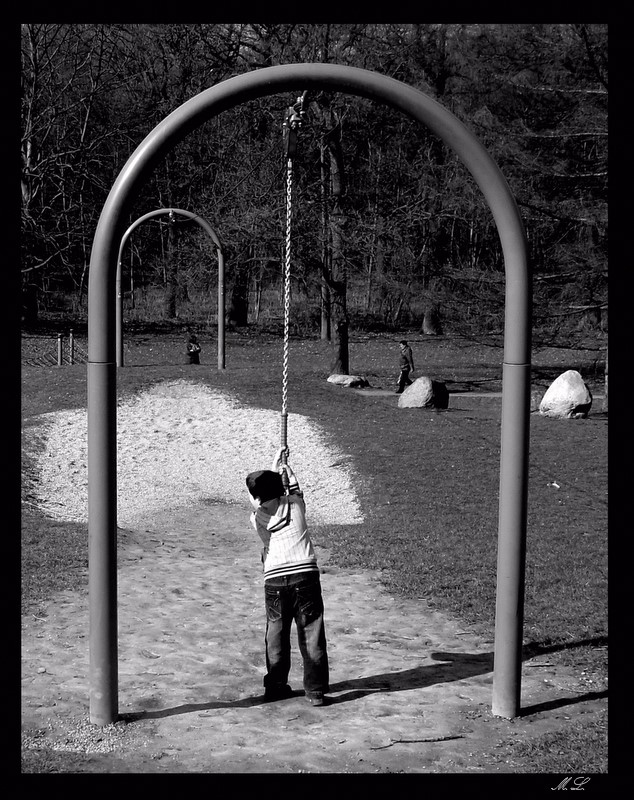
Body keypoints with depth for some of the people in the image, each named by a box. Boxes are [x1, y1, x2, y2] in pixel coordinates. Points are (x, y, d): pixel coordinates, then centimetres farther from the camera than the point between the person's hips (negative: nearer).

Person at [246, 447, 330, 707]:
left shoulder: (257, 517, 9)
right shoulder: (295, 505, 8)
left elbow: (262, 496, 29)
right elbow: (294, 489, 32)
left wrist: (275, 465, 39)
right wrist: (286, 467, 48)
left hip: (274, 581, 1)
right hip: (306, 576, 0)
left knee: (276, 636, 14)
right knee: (312, 636, 4)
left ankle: (275, 687, 23)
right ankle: (315, 691, 6)